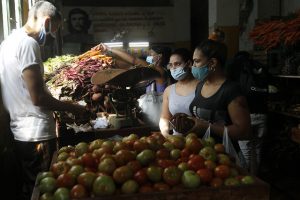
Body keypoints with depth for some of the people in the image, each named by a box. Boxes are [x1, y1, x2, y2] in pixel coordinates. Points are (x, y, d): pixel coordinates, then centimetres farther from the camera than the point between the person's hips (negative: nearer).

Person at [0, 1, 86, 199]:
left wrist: (61, 105, 18)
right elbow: (38, 97, -19)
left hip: (23, 132, 9)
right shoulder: (28, 43, -16)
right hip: (36, 134, -9)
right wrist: (71, 107, -6)